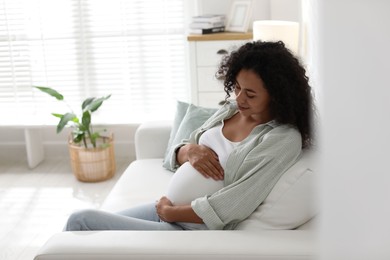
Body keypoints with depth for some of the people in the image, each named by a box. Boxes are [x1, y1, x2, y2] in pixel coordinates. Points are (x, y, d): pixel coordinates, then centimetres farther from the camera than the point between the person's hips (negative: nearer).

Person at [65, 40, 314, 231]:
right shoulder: (231, 108, 3)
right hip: (170, 207, 7)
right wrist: (189, 151, -13)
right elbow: (176, 156, 10)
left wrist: (168, 211, -12)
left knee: (81, 220, -6)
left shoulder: (284, 140, -20)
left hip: (194, 231, -7)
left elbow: (224, 210, -23)